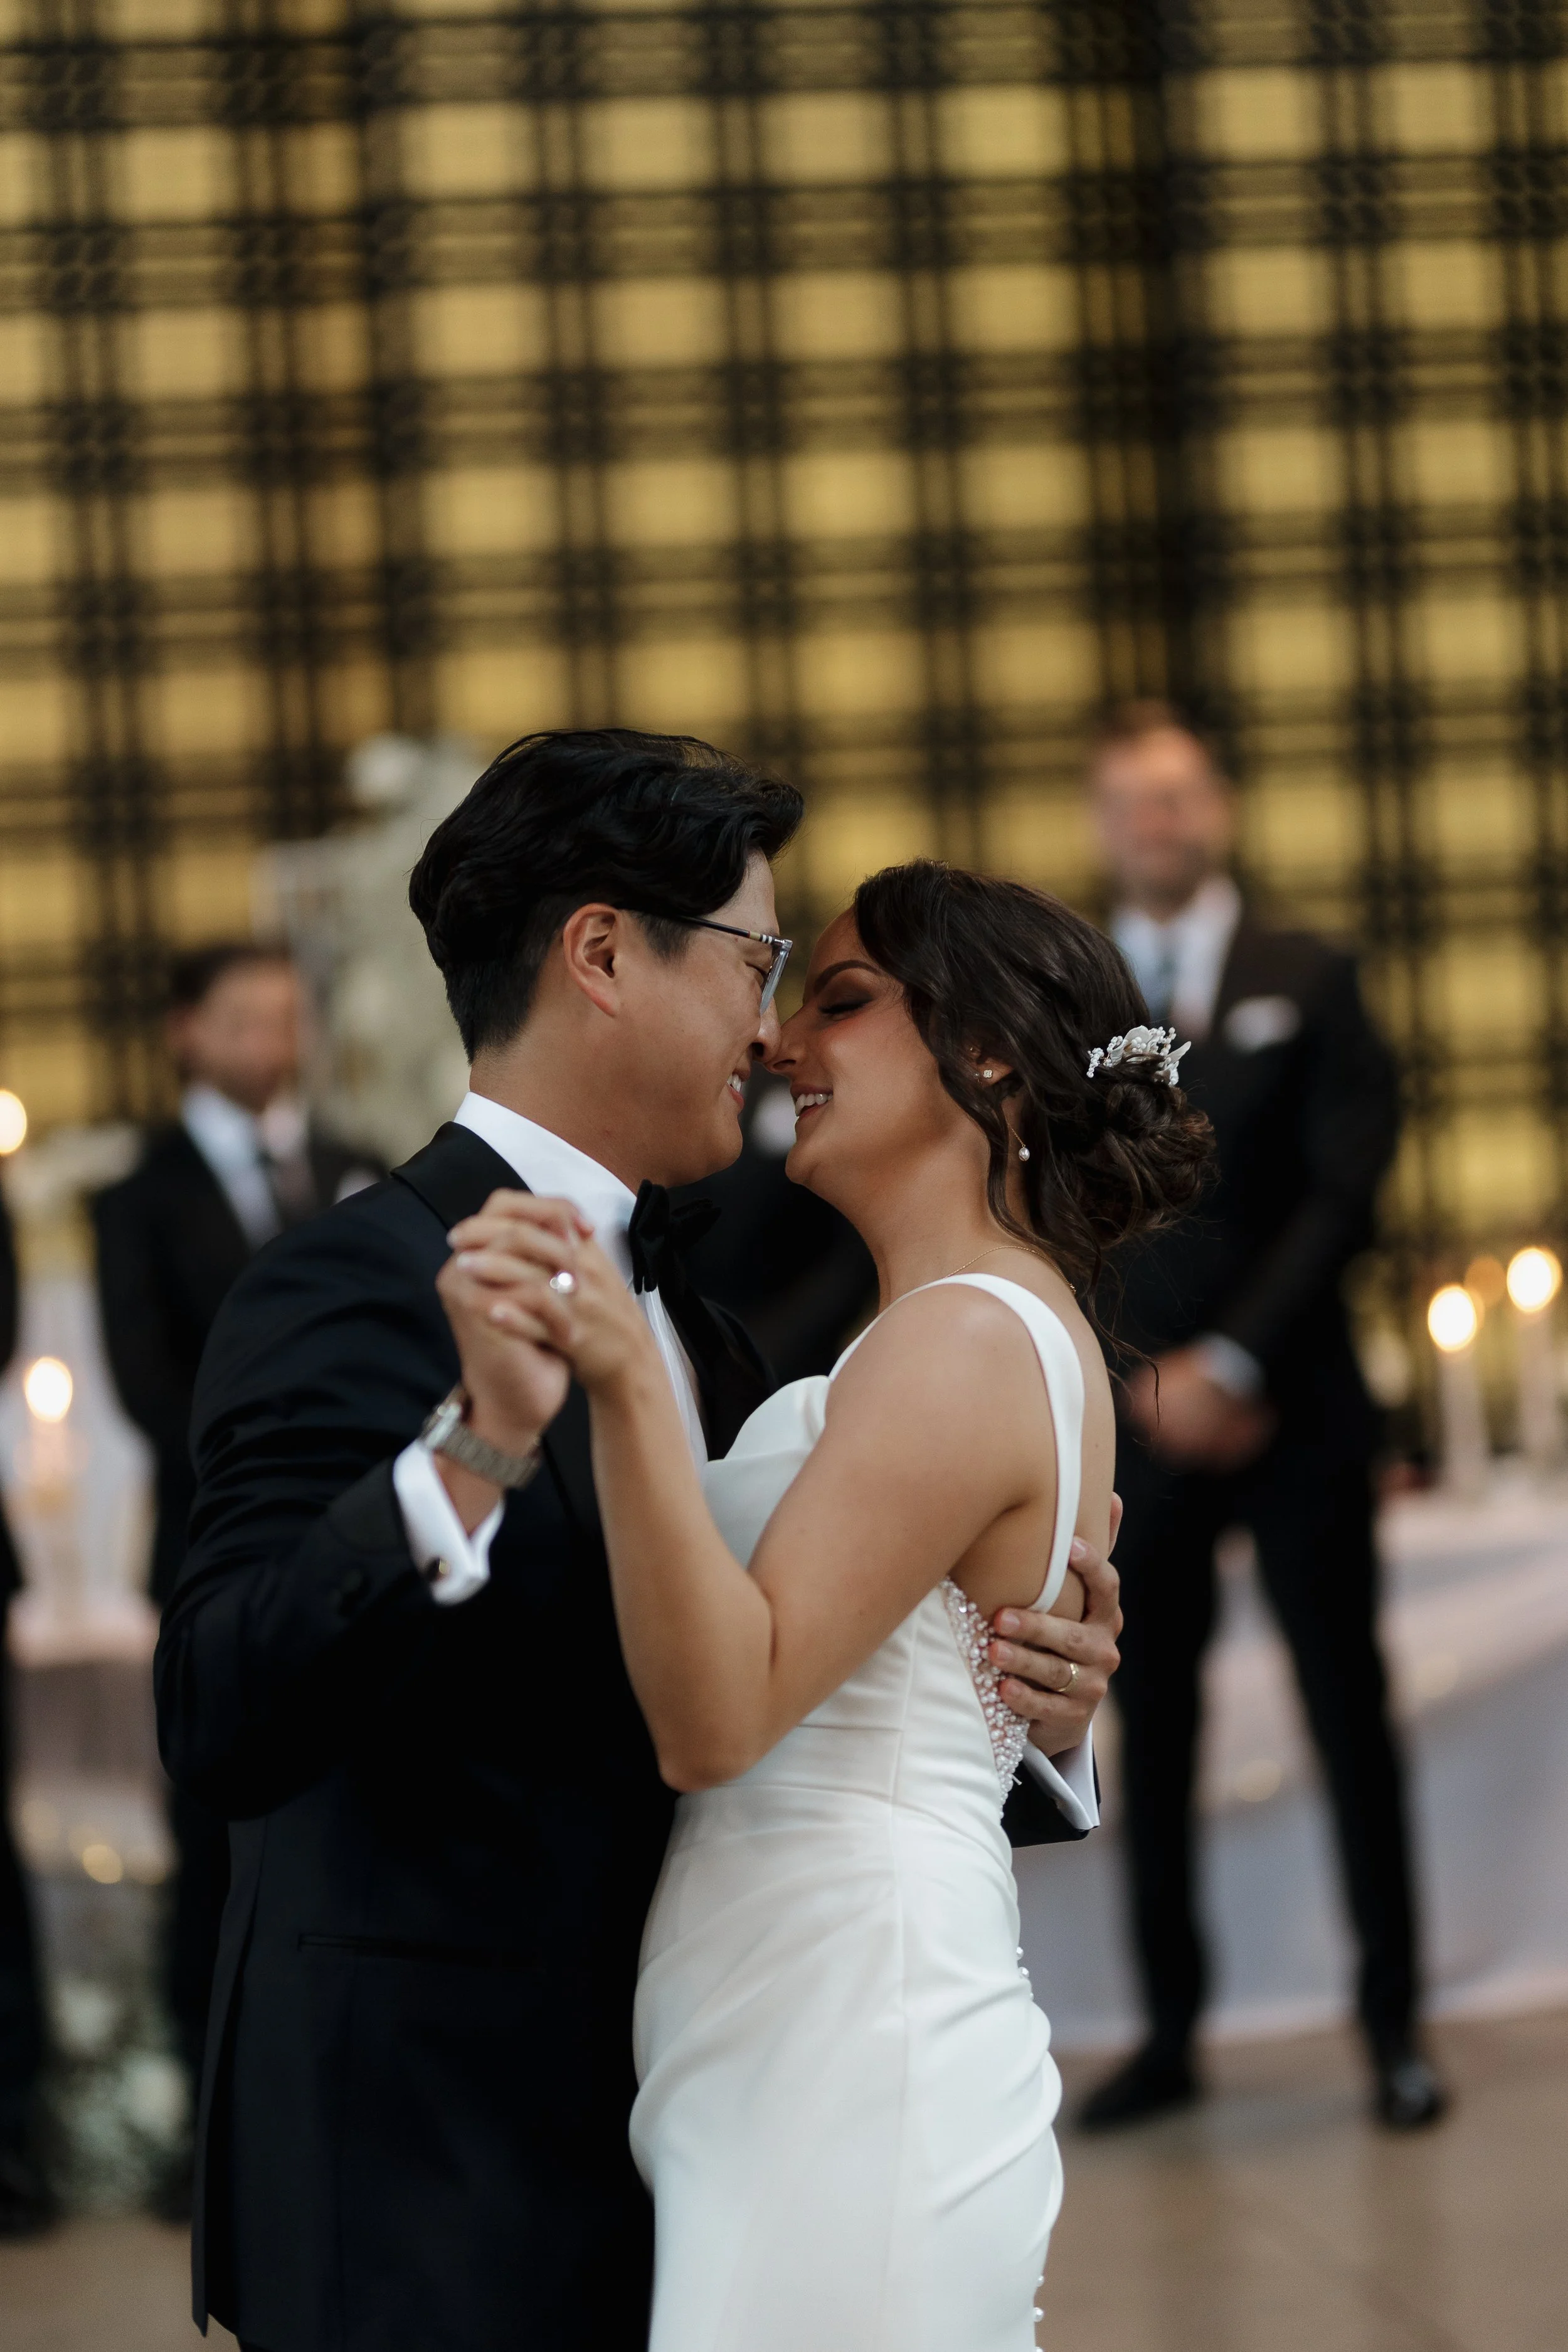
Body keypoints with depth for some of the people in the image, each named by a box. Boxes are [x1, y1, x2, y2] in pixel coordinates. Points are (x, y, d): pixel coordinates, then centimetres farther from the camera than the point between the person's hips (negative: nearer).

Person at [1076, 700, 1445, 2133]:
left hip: (1294, 1413, -1)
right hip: (1139, 1421, 1)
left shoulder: (1307, 982, 4)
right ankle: (1171, 2029, 12)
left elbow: (1346, 1192, -4)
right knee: (1152, 1730, 5)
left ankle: (1394, 2026, 9)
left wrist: (1232, 1362, -12)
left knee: (1350, 1716, 2)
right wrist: (1144, 1379, -7)